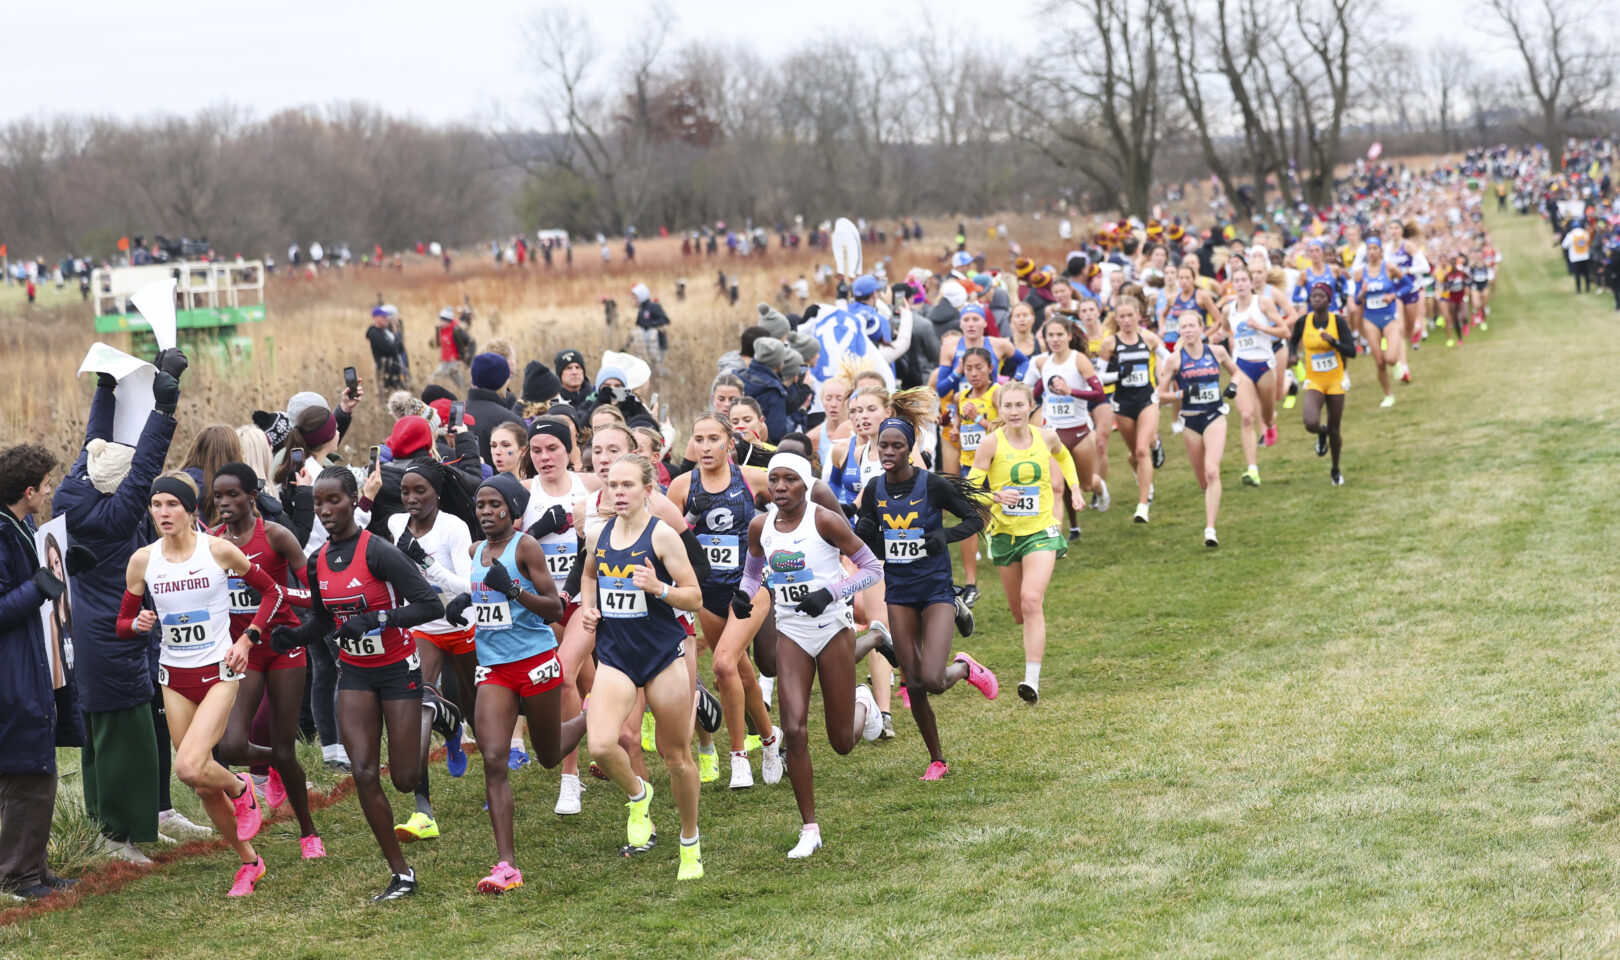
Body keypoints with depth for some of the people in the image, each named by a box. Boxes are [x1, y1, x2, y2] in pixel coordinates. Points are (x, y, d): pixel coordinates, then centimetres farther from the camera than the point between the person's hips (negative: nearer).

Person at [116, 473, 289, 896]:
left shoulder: (219, 551, -9)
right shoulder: (142, 561, -1)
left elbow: (272, 592, 3)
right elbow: (122, 624, 8)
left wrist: (248, 638, -7)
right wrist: (139, 624, -15)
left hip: (219, 673, -4)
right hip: (174, 677, 4)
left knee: (189, 768, -24)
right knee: (202, 785, 8)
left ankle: (241, 789, 9)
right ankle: (248, 861, 27)